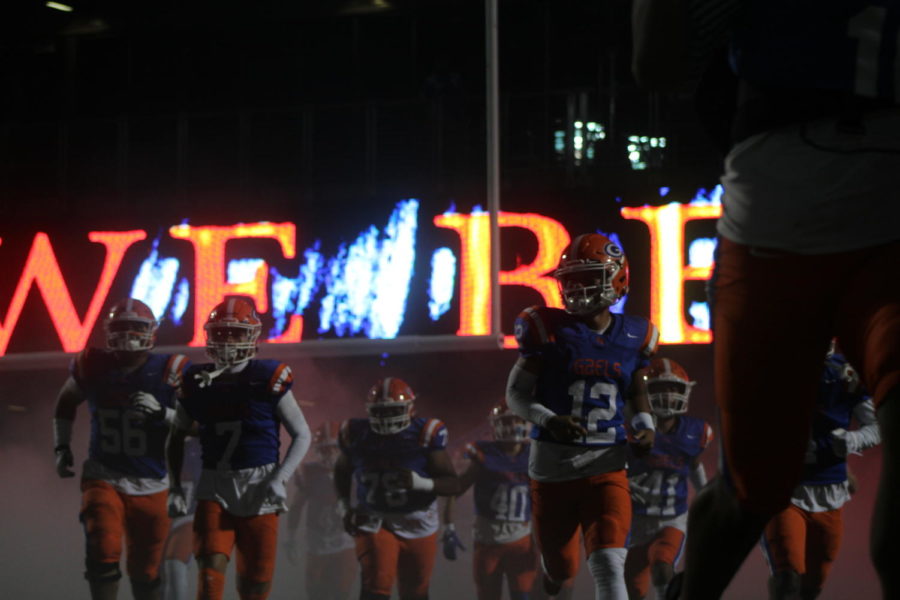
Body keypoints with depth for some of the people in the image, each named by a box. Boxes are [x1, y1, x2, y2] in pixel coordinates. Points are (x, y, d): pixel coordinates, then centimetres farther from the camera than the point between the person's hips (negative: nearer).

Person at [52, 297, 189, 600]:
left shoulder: (168, 372, -9)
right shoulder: (94, 366, -3)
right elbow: (66, 402, 17)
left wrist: (161, 412, -26)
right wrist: (62, 447, 11)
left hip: (152, 484, 0)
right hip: (104, 480, 0)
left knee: (145, 571, 8)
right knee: (102, 553, -20)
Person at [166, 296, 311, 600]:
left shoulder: (269, 378, -6)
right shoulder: (197, 382, 3)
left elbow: (302, 435, -2)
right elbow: (177, 437, 18)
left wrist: (280, 479, -14)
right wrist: (175, 487, 9)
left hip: (259, 486, -2)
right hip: (215, 487, 2)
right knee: (211, 567, -17)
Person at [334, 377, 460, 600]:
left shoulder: (425, 435, -12)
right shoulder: (356, 435, -6)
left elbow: (453, 484, -13)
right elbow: (342, 473, 16)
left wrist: (421, 483, -31)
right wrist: (346, 507, 3)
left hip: (416, 523, 0)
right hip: (374, 522, 0)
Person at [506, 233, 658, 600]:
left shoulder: (633, 337, 3)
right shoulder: (549, 329, -5)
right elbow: (517, 393, -3)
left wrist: (645, 425, 2)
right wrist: (548, 421, -22)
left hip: (606, 466, 0)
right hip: (552, 465, 0)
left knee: (608, 565, -16)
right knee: (561, 568, 14)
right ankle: (554, 569, 52)